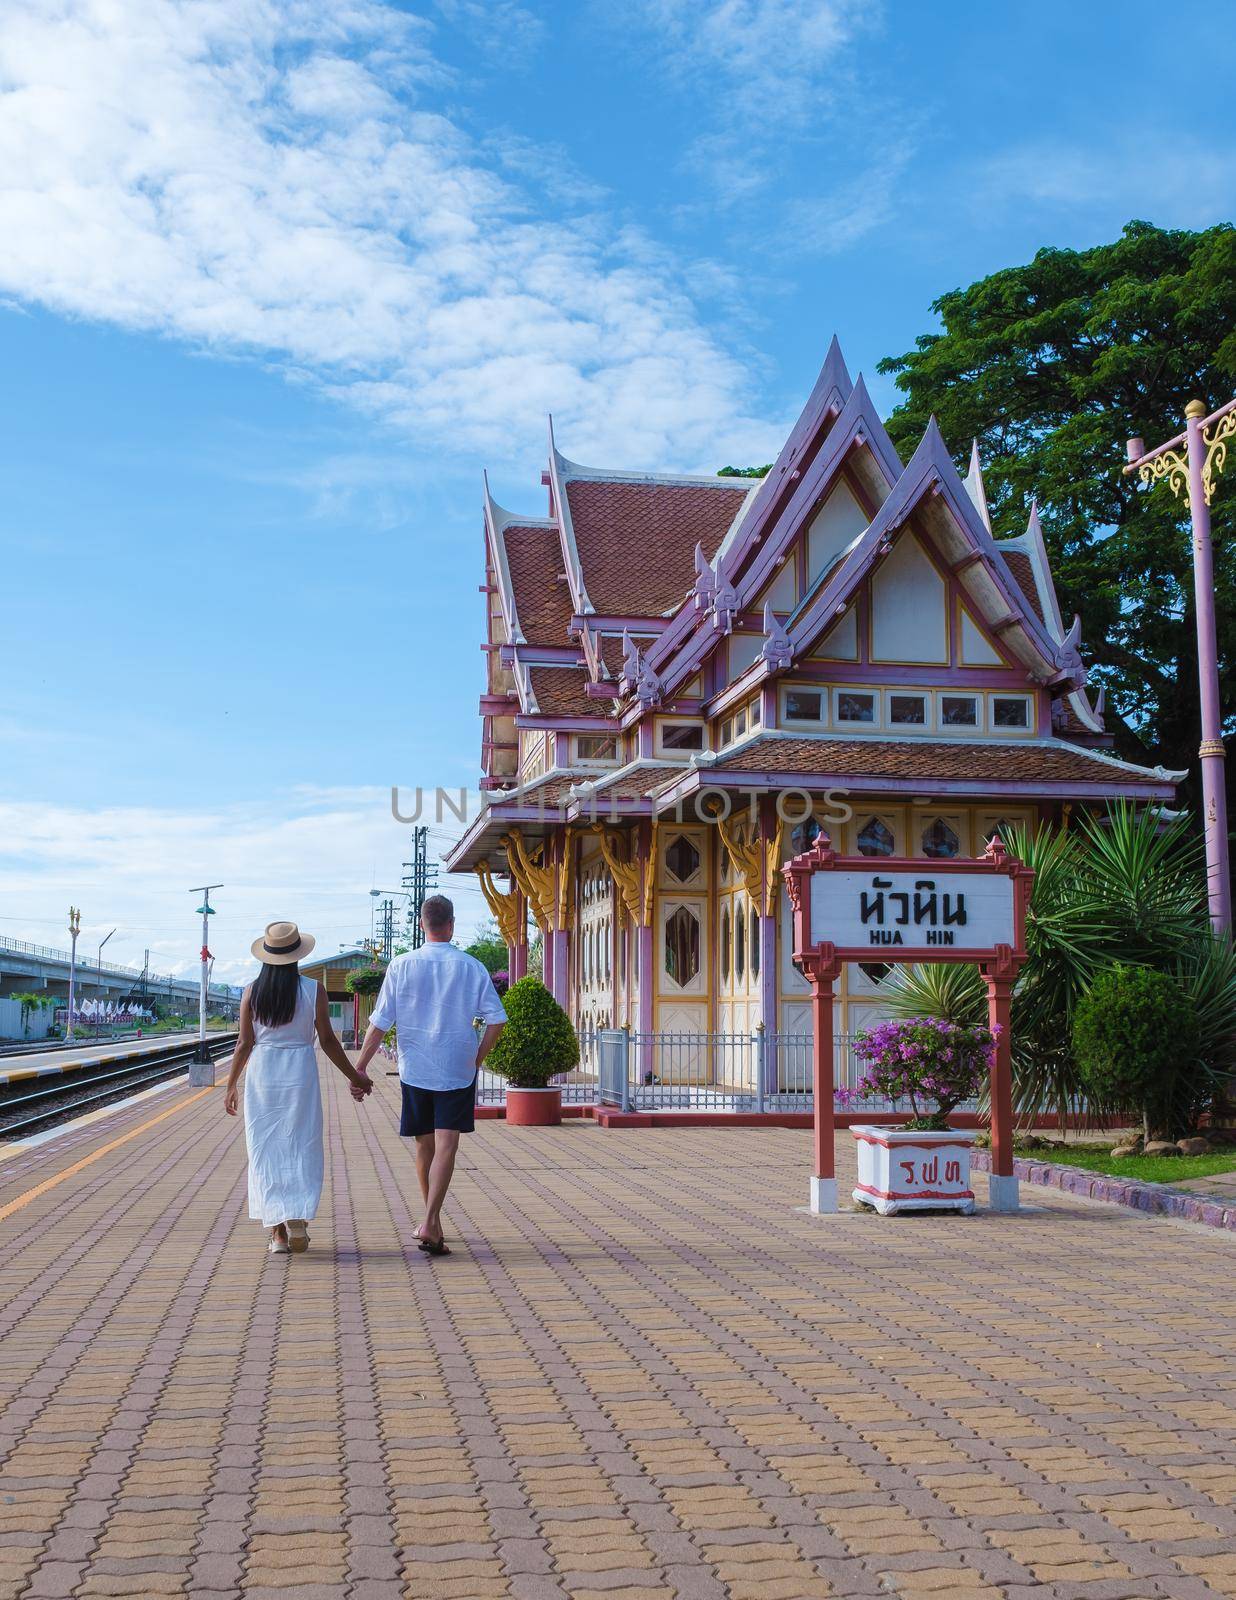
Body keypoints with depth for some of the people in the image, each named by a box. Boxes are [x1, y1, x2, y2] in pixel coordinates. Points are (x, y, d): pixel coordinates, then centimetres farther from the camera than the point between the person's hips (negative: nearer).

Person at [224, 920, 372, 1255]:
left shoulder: (252, 992, -1)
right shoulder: (313, 990, -5)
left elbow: (244, 1043, 0)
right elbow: (328, 1041, -2)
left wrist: (231, 1086, 10)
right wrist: (354, 1076, 9)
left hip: (261, 1073, 1)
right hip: (300, 1074, -1)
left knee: (266, 1150, 7)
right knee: (301, 1147, 8)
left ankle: (278, 1233, 7)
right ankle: (297, 1220, -6)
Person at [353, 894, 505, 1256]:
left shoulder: (401, 966, -3)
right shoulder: (471, 967, -3)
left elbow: (380, 1023, -3)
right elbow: (496, 1019, -4)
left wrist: (360, 1068, 4)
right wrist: (478, 1057, 8)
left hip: (414, 1070, 2)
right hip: (457, 1070, -2)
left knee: (425, 1146, 14)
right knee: (446, 1146, -4)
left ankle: (432, 1224, 27)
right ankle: (430, 1225, -17)